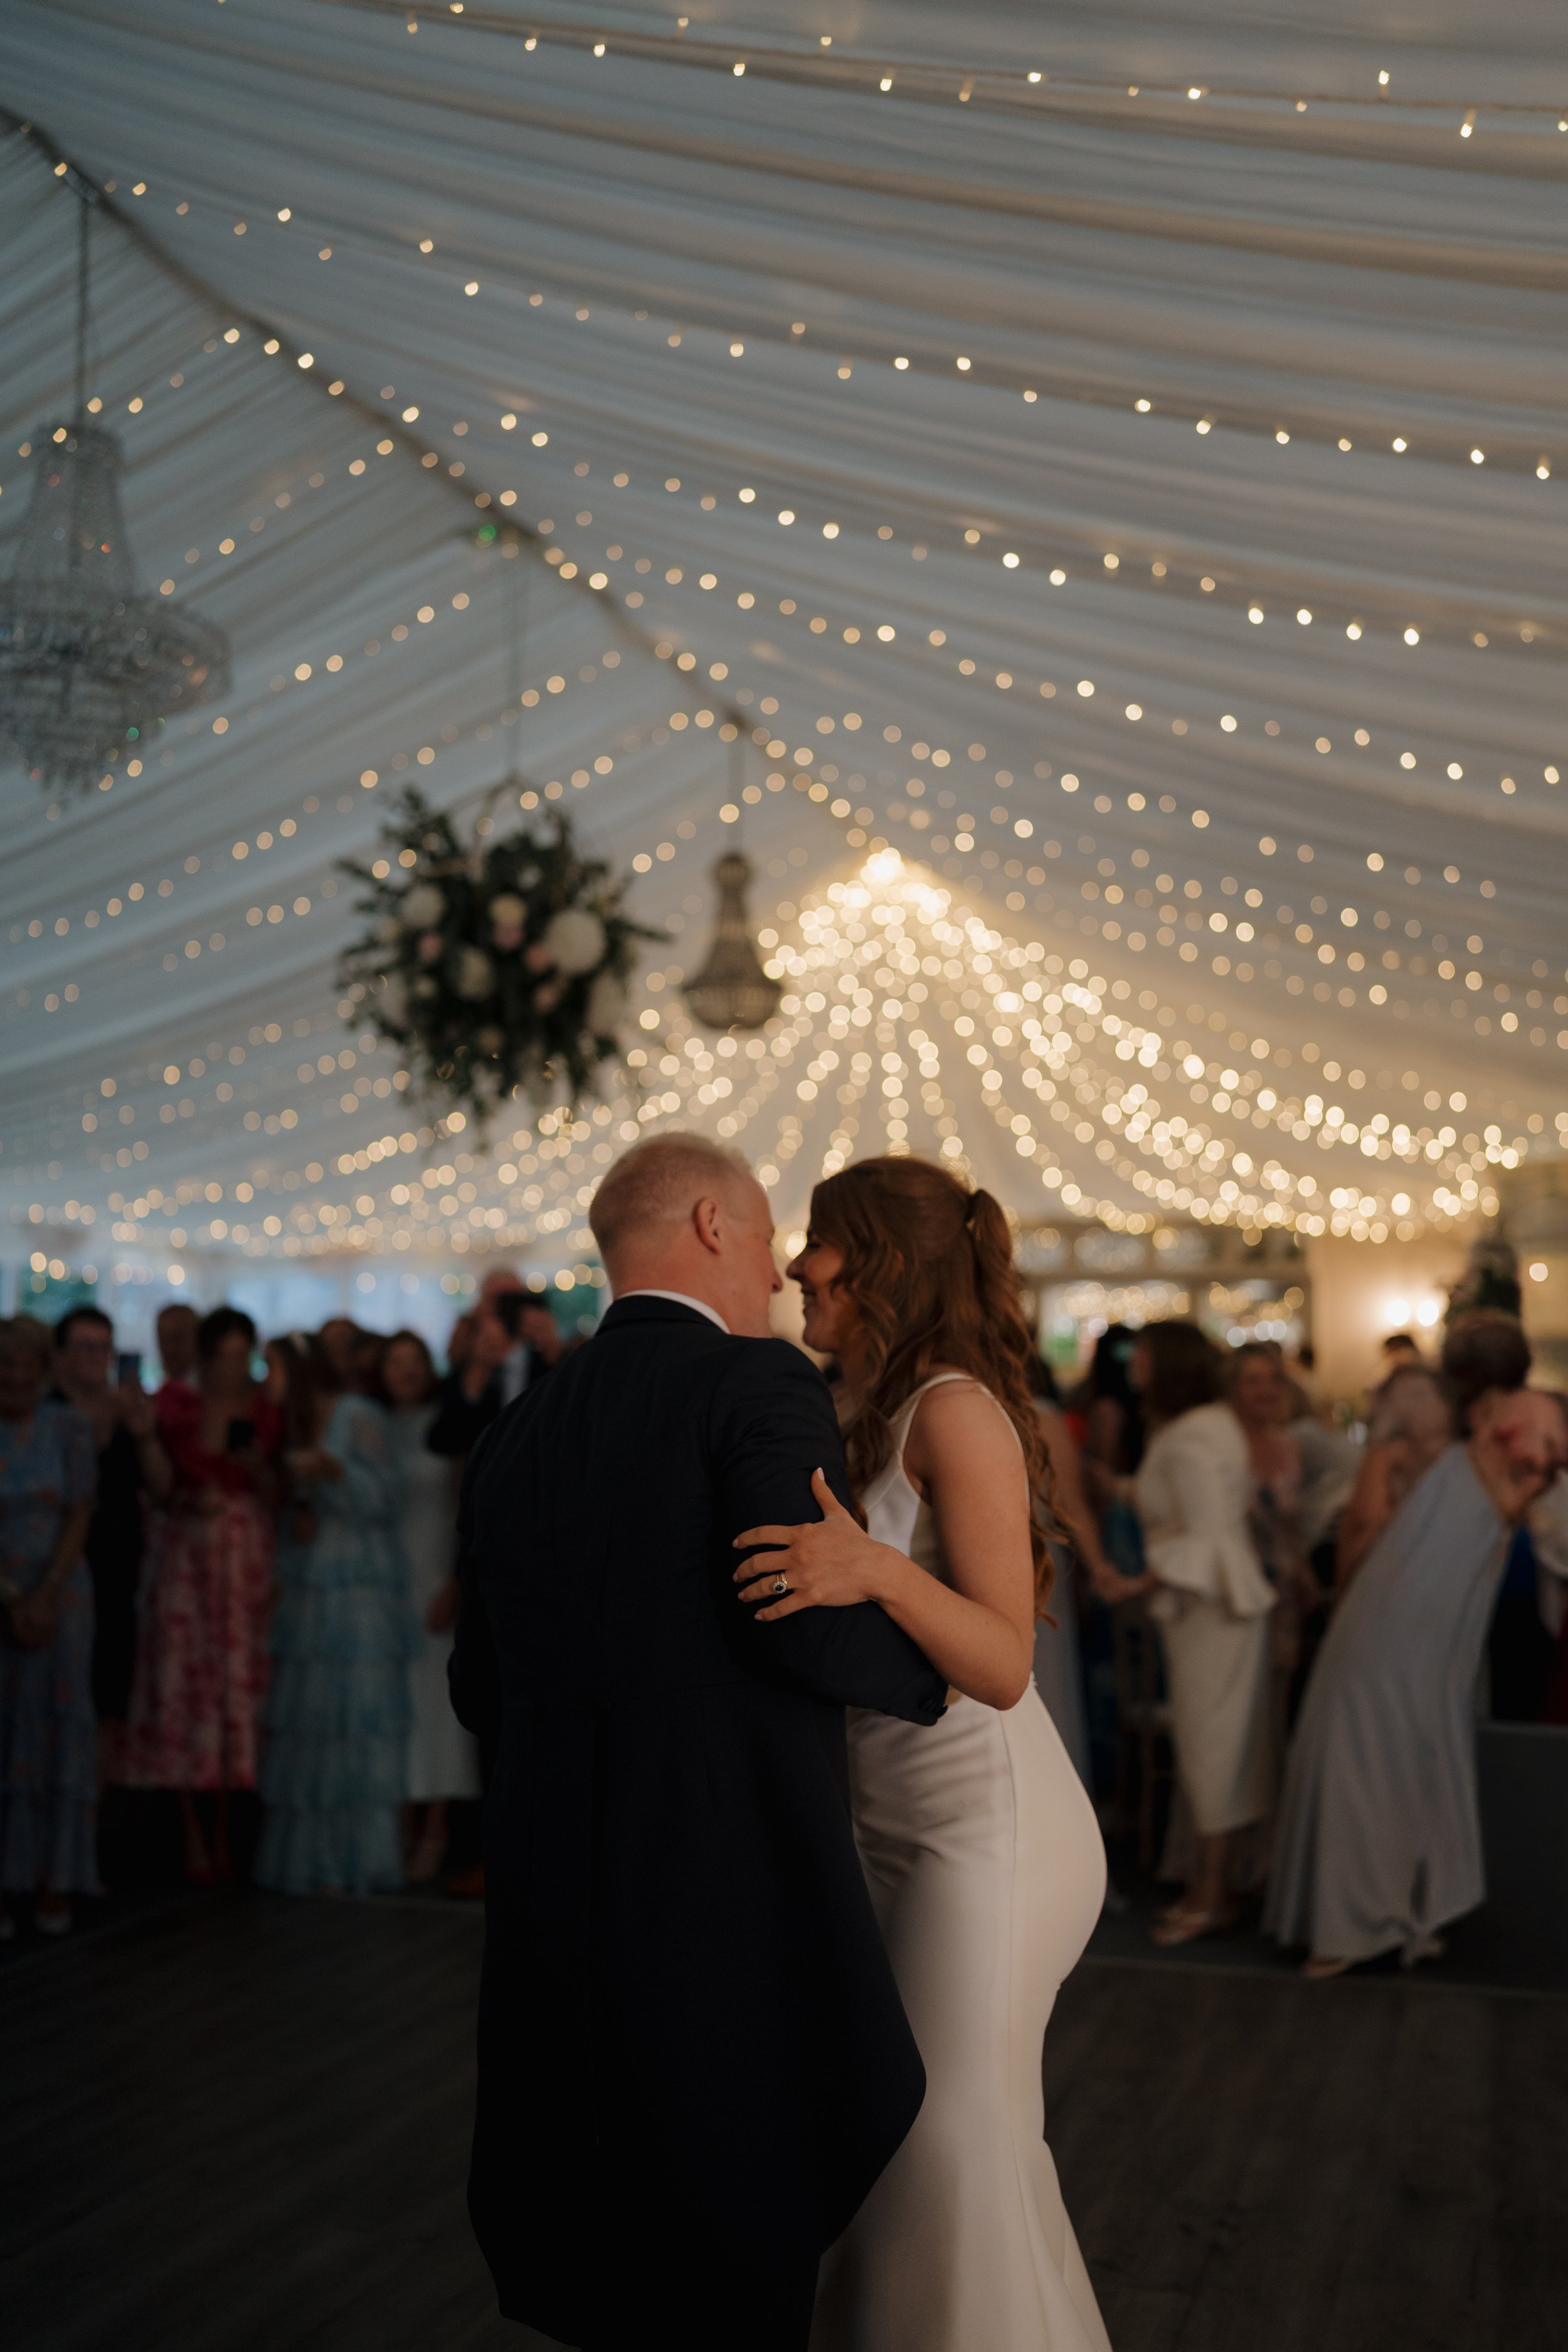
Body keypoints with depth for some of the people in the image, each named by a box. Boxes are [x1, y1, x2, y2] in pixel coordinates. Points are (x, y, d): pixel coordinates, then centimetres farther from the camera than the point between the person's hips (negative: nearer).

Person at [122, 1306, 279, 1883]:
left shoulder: (263, 1410, 5)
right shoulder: (175, 1402, 1)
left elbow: (273, 1494, 9)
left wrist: (257, 1465, -7)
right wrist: (189, 1498, -12)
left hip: (247, 1557, 1)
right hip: (186, 1555, -1)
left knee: (238, 1684, 1)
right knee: (184, 1686, -4)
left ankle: (223, 1831, 12)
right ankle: (193, 1838, 2)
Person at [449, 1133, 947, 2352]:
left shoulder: (517, 1431, 9)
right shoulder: (759, 1384, -11)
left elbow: (482, 1689, 15)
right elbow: (800, 1608, -25)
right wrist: (927, 1673, -6)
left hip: (551, 1918, 7)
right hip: (735, 1899, -6)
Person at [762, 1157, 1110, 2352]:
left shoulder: (959, 1409, -17)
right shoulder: (880, 1416, 10)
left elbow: (1004, 1663, -24)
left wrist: (877, 1570, -38)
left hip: (989, 1826, -9)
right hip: (899, 1828, 9)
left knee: (956, 2143, -3)